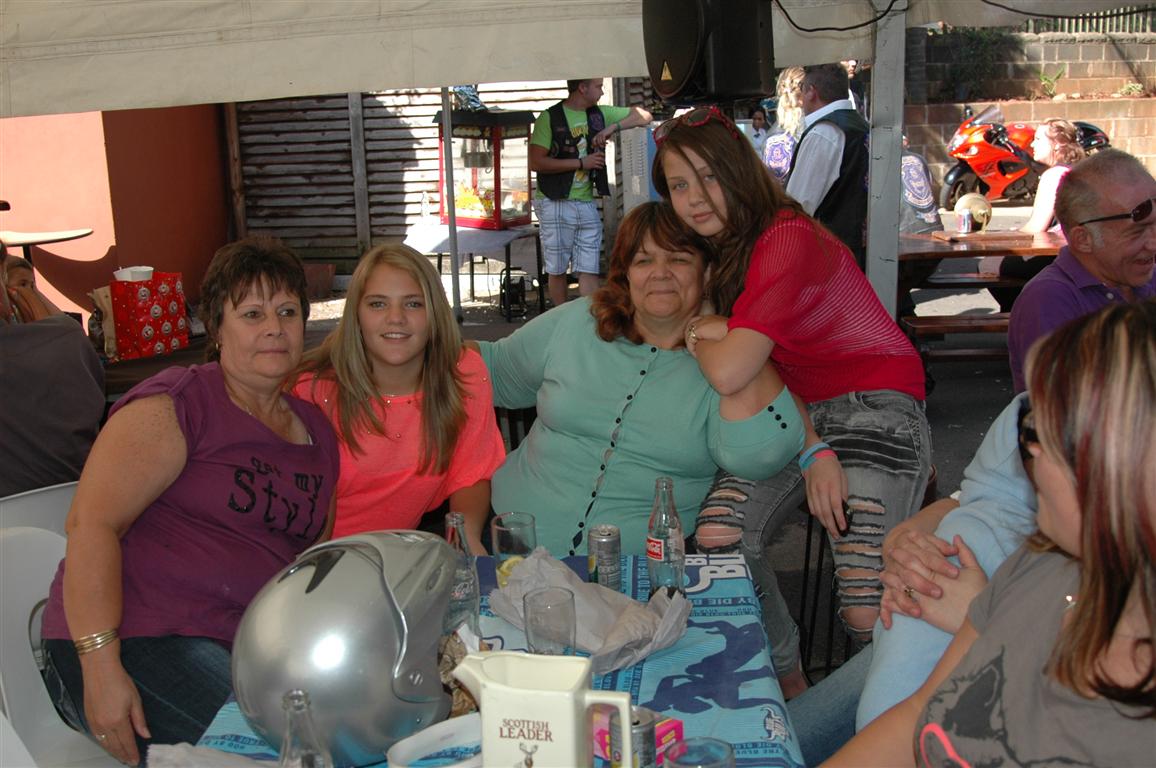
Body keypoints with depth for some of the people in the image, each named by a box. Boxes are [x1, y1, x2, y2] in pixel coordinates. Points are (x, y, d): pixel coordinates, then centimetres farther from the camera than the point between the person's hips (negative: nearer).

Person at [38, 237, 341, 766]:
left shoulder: (316, 431, 15)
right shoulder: (177, 404, -7)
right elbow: (91, 523, -15)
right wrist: (101, 669, -23)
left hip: (244, 644, 6)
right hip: (134, 642, -6)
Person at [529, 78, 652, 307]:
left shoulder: (600, 114, 10)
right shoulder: (549, 118, -6)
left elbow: (643, 116, 14)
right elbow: (535, 162, -13)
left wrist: (613, 127, -4)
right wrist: (581, 162, -12)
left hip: (587, 204, 4)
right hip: (555, 204, -4)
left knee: (589, 271, 0)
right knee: (557, 270, 5)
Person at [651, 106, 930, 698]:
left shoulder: (788, 239, -18)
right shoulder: (719, 249, 8)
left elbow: (730, 372, -27)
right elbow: (766, 369, -2)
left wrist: (695, 333, -4)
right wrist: (812, 451, -17)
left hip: (877, 410, -7)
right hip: (798, 416, 7)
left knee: (867, 613, -21)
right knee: (716, 538, -18)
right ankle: (785, 680, 5)